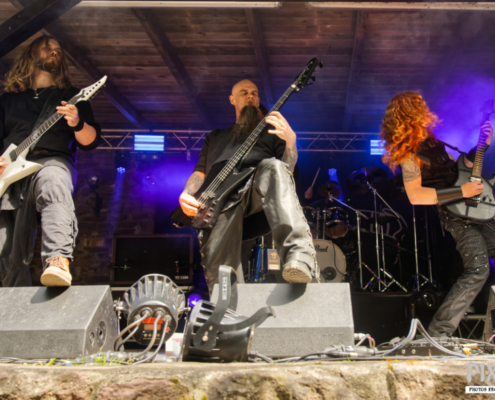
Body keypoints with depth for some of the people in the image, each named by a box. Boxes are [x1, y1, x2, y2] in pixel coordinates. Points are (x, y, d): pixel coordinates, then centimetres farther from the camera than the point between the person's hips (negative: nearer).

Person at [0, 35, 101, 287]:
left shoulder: (71, 96, 20)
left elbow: (90, 142, 11)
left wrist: (77, 124, -12)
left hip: (52, 162, -3)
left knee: (53, 184, -43)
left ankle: (58, 262, -62)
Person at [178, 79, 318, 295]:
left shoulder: (269, 131, 28)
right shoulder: (216, 137, 37)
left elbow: (287, 169, 11)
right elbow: (200, 172, 28)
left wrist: (290, 141, -9)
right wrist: (186, 195, 4)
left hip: (259, 195, -2)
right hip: (221, 205, 2)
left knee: (273, 167, -39)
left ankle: (299, 257, -56)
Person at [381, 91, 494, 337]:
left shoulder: (431, 142, 15)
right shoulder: (409, 153, -13)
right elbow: (415, 195, -26)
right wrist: (462, 191, -22)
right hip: (456, 216, -9)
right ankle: (437, 335, -20)